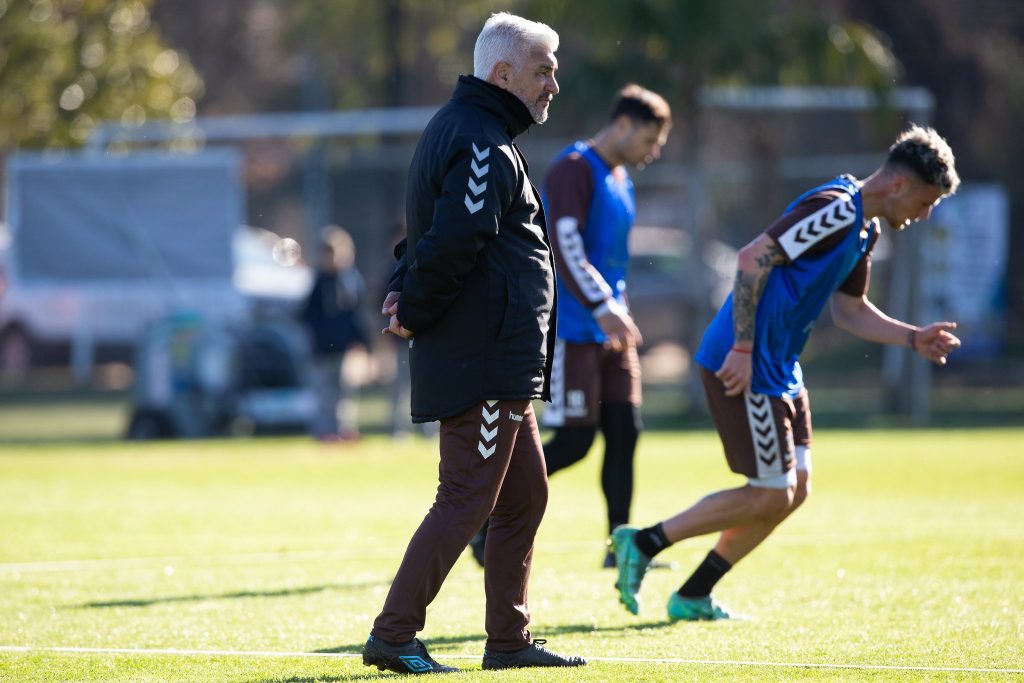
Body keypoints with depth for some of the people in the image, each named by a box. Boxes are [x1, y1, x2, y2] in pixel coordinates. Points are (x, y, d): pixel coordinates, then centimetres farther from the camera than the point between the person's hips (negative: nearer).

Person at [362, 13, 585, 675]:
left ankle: (510, 639, 19)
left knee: (526, 495, 14)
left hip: (501, 364, 11)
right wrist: (414, 315, -12)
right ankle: (393, 636, -5)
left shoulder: (456, 130, 19)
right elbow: (452, 242, -25)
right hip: (485, 360, -11)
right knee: (466, 501, -8)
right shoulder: (482, 145, -16)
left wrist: (404, 292, 4)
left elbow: (431, 229, 22)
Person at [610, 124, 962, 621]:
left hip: (780, 370, 11)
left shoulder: (863, 229, 14)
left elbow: (849, 309, 24)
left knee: (795, 488, 9)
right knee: (771, 496, -7)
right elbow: (754, 258, -24)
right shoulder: (835, 210, -18)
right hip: (746, 367, -11)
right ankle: (642, 543, 1)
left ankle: (692, 597, 15)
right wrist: (742, 348, -24)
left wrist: (913, 339, 11)